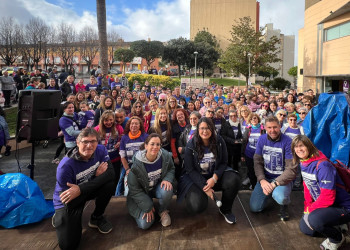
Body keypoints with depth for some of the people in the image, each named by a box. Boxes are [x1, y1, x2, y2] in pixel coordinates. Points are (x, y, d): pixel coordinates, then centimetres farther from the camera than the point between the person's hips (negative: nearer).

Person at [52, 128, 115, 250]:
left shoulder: (100, 150, -16)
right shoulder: (65, 166, -30)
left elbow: (111, 173, -27)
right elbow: (66, 197, -28)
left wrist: (81, 189, -38)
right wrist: (97, 177, -26)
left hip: (89, 191, 4)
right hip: (69, 202, -4)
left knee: (109, 184, -25)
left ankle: (97, 217, 2)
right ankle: (59, 218, 17)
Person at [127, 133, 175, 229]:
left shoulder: (166, 156, -16)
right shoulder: (136, 164, -24)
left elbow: (171, 169, 5)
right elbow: (134, 190, -15)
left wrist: (168, 179, -20)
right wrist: (147, 207, -16)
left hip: (159, 186, 2)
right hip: (143, 193, -2)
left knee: (167, 191, -35)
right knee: (145, 224, -16)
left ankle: (163, 211, 0)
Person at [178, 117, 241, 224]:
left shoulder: (219, 141, -7)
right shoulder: (191, 145, -12)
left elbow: (223, 163, -4)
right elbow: (190, 169, -11)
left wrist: (214, 178, -22)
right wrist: (204, 187, -20)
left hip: (215, 175, 2)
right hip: (196, 178, -2)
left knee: (234, 180, -28)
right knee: (197, 206, -26)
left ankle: (226, 210, -1)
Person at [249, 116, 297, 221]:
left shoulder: (287, 142, -16)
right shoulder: (262, 139, -2)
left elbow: (291, 169, -19)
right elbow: (257, 162, -1)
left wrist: (275, 183, -26)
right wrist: (262, 180, -16)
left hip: (283, 178, -4)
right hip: (265, 177, 4)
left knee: (280, 198, -36)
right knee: (255, 207, -6)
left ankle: (284, 205, 4)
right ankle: (269, 193, 26)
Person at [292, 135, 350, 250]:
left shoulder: (322, 165, -29)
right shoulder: (303, 163, 0)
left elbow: (328, 197, -30)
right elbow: (307, 186, 10)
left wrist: (309, 210, -19)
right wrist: (307, 207, 4)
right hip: (320, 204, 9)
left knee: (314, 219, -35)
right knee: (304, 228, 13)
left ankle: (337, 238, -4)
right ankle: (336, 225, 24)